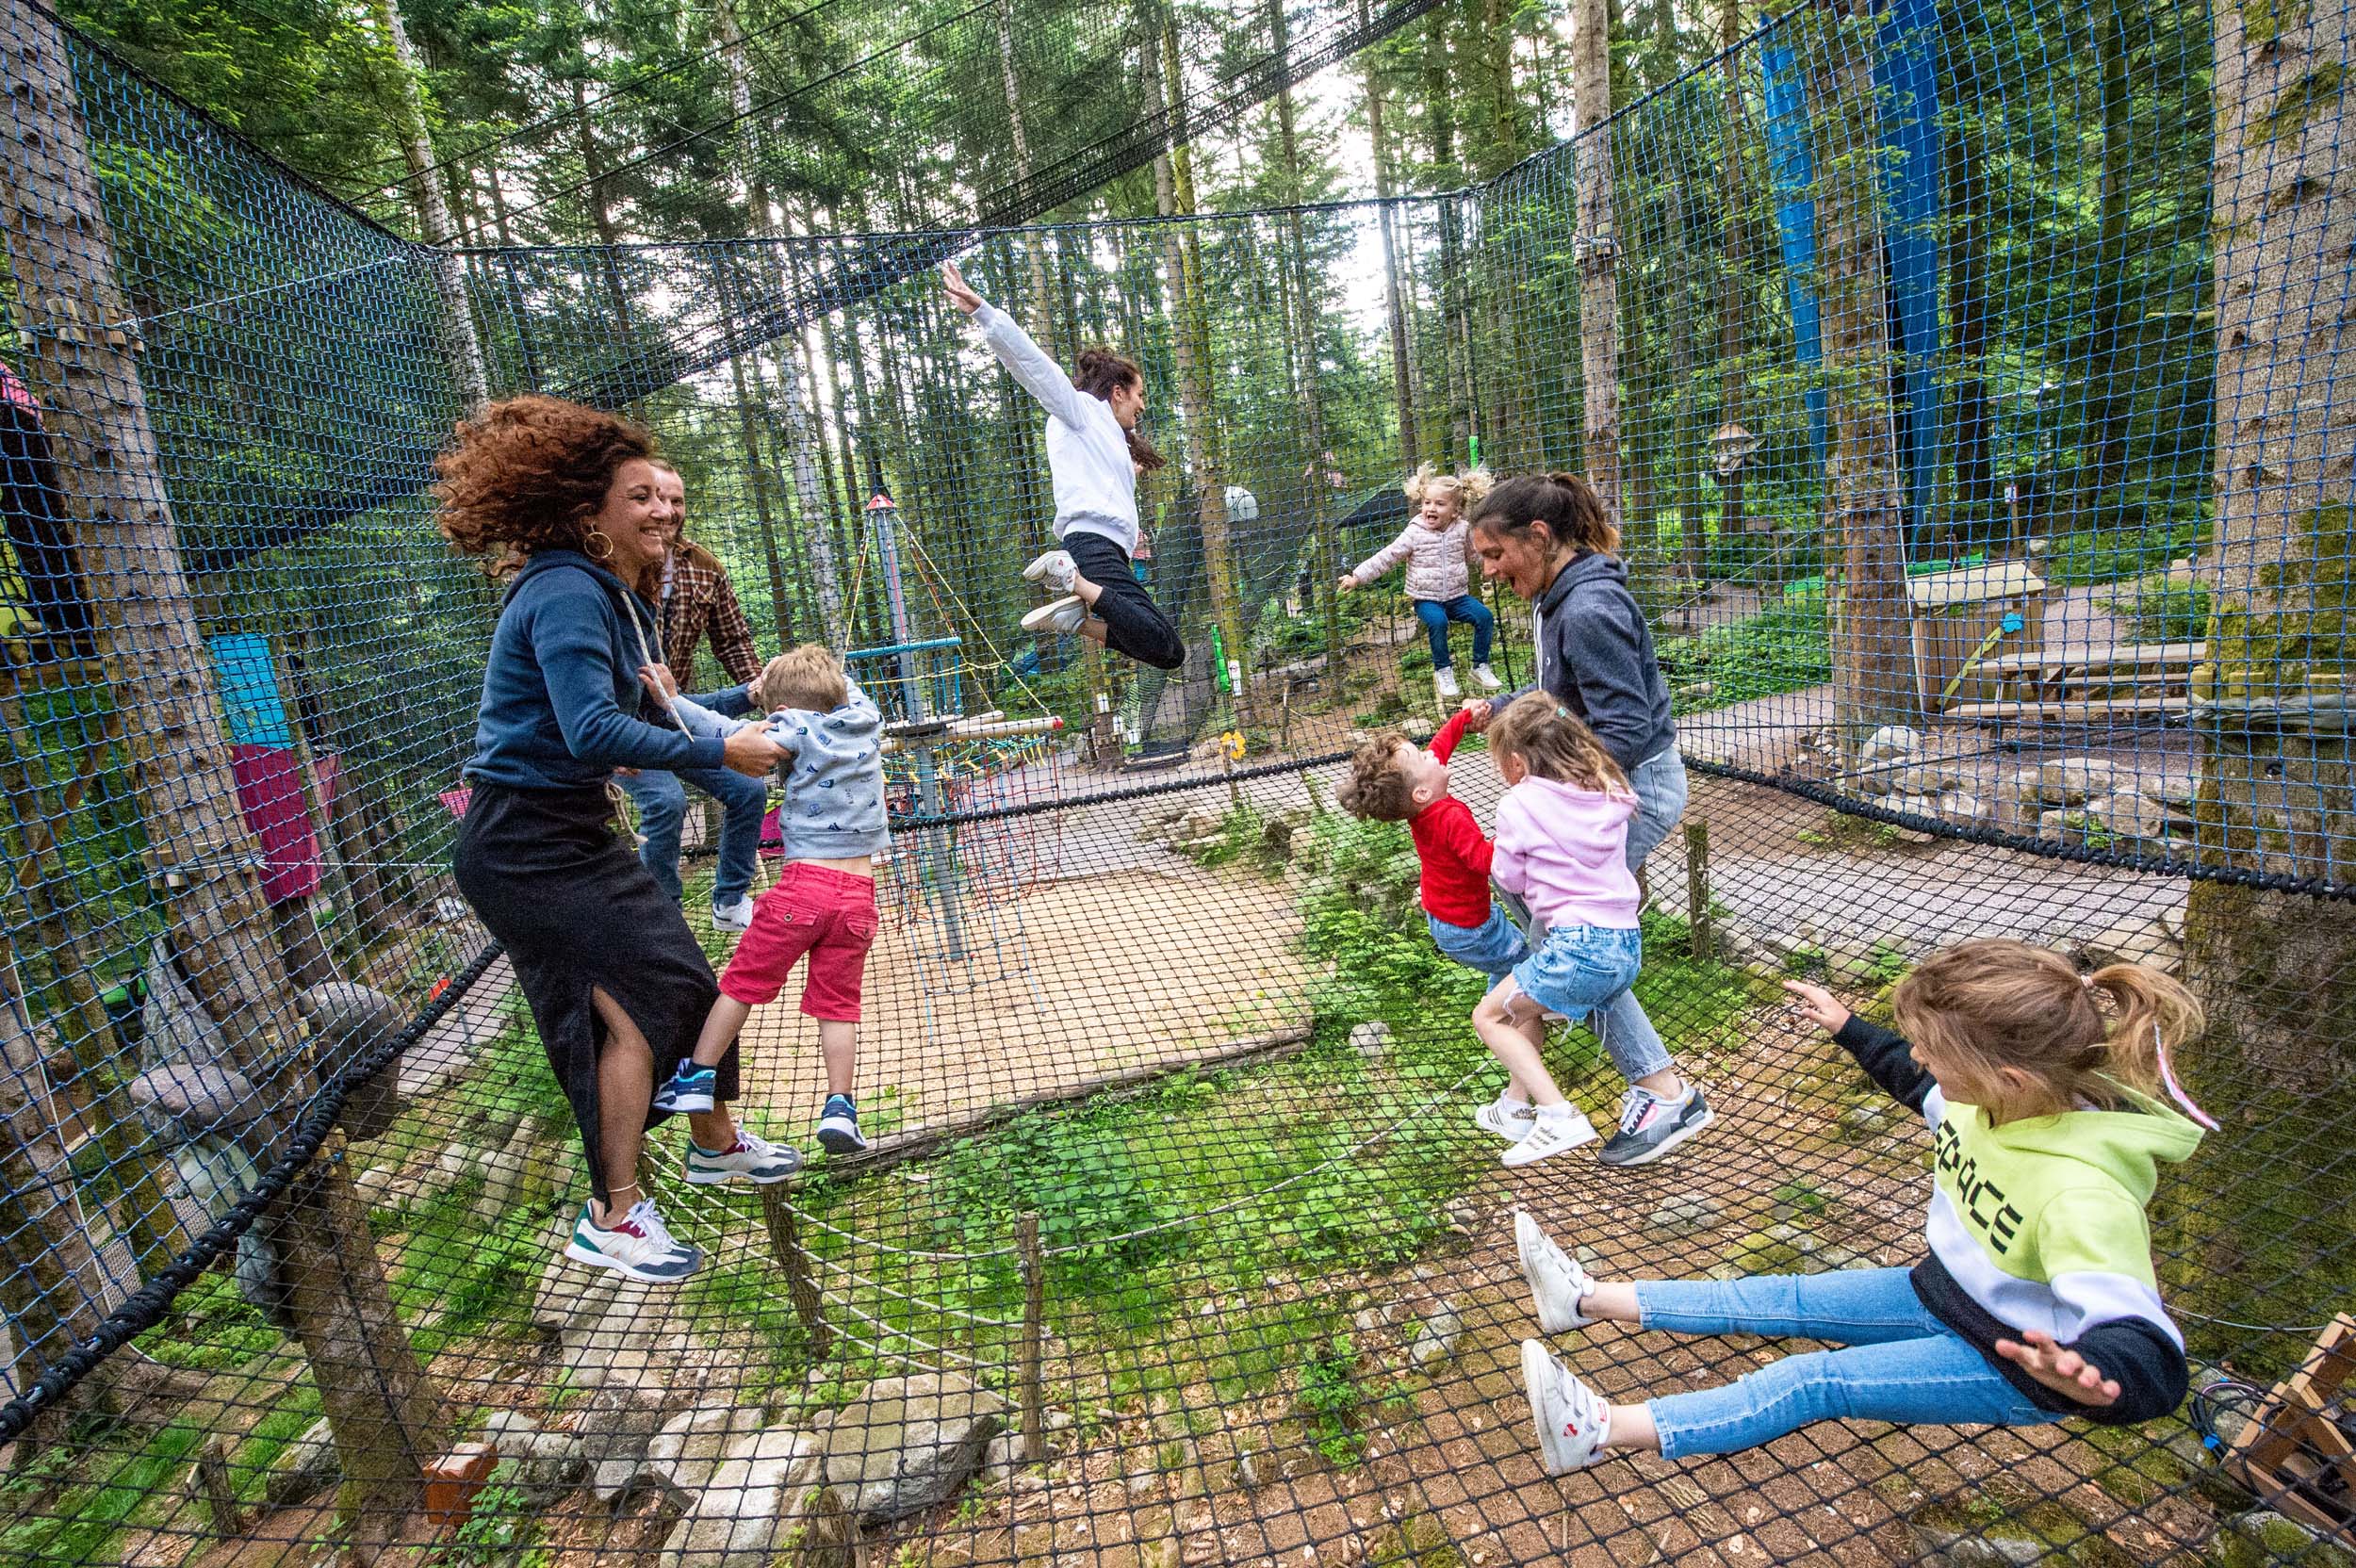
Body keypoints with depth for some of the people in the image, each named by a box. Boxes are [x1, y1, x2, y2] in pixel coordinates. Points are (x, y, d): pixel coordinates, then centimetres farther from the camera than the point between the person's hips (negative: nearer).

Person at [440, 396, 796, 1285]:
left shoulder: (621, 600, 9)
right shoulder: (564, 593, -21)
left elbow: (628, 714, 17)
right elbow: (595, 732, -32)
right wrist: (721, 753, -27)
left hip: (573, 830, 10)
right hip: (525, 846, -10)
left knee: (678, 978, 15)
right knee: (632, 1003, -9)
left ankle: (716, 1143, 34)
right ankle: (611, 1220, 5)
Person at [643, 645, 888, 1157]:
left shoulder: (799, 727, -2)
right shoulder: (865, 718, 12)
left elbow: (732, 737, -15)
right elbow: (844, 685, 32)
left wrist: (672, 701, -12)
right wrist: (781, 677, 24)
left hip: (804, 884, -4)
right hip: (858, 890, 4)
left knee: (742, 981, 11)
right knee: (837, 1002, 11)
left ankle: (697, 1078, 17)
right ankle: (839, 1106, 6)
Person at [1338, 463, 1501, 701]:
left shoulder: (1463, 529, 0)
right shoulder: (1414, 534, -10)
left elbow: (1472, 555, 19)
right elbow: (1386, 557, -10)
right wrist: (1357, 577, -14)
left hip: (1457, 595, 3)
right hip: (1426, 599, -3)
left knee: (1484, 616, -18)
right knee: (1437, 621, -33)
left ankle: (1480, 666, 1)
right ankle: (1443, 671, -11)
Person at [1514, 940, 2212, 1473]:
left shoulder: (2081, 1192, -39)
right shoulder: (2013, 1089, -16)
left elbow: (2152, 1362, -45)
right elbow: (1920, 1087, 9)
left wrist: (2089, 1376, -67)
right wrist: (1848, 1027, 18)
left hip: (2014, 1360, -7)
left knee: (1820, 1381, -17)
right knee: (1786, 1300, 3)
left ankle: (1600, 1431, -21)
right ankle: (1591, 1300, 7)